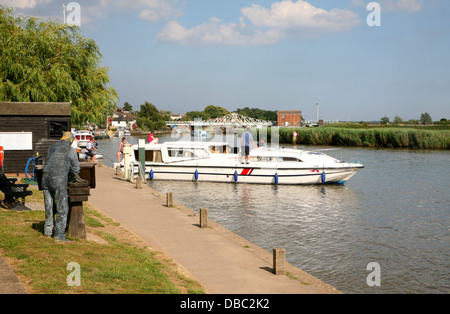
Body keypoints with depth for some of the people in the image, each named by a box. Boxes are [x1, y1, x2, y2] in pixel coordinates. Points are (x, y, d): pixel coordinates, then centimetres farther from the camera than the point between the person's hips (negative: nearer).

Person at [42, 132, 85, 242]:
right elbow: (75, 166, 12)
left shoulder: (52, 147, 19)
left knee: (49, 207, 19)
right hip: (59, 180, -6)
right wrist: (77, 178, 31)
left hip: (46, 178, 7)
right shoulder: (71, 150, 1)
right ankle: (59, 235, -7)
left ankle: (48, 231, 28)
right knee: (63, 209, -3)